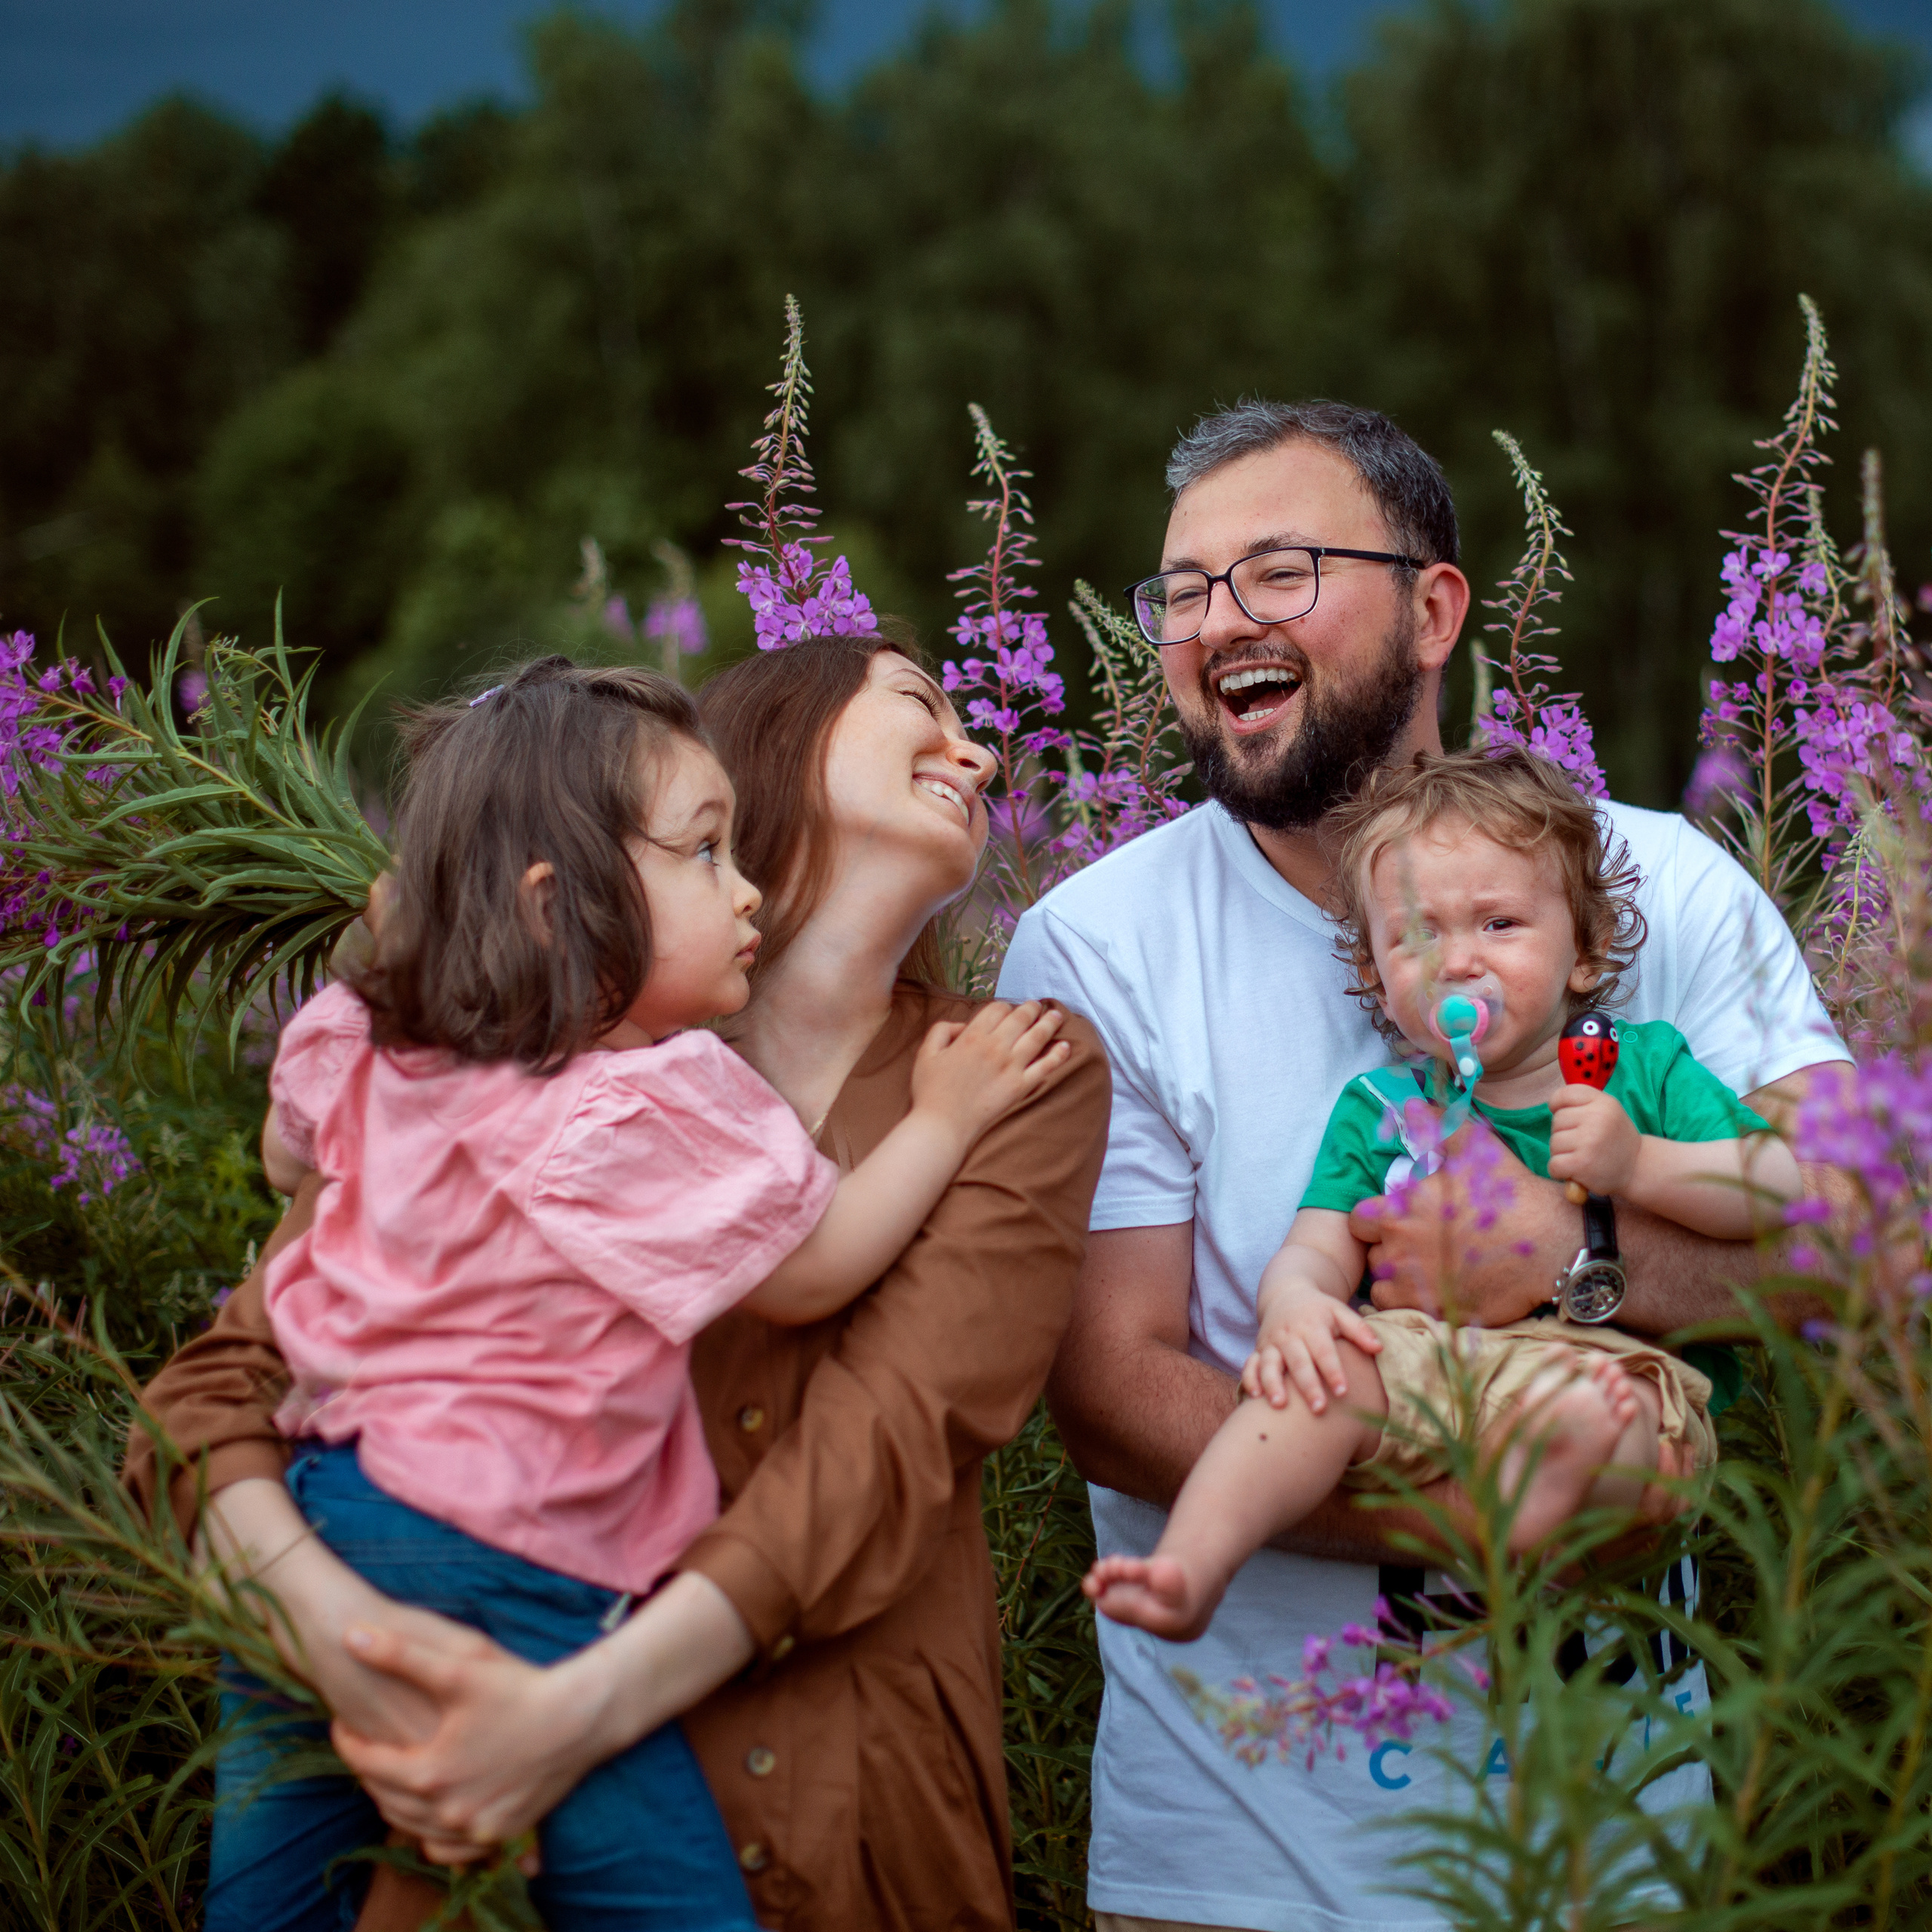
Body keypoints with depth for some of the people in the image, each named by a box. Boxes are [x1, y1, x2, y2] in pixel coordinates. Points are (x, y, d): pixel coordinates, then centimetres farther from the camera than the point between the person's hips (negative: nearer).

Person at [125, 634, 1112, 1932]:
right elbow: (226, 1385, -3)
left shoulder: (1027, 1079, 2)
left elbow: (894, 1435, -12)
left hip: (864, 1818, 1)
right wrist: (333, 1626, -24)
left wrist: (588, 1704, -26)